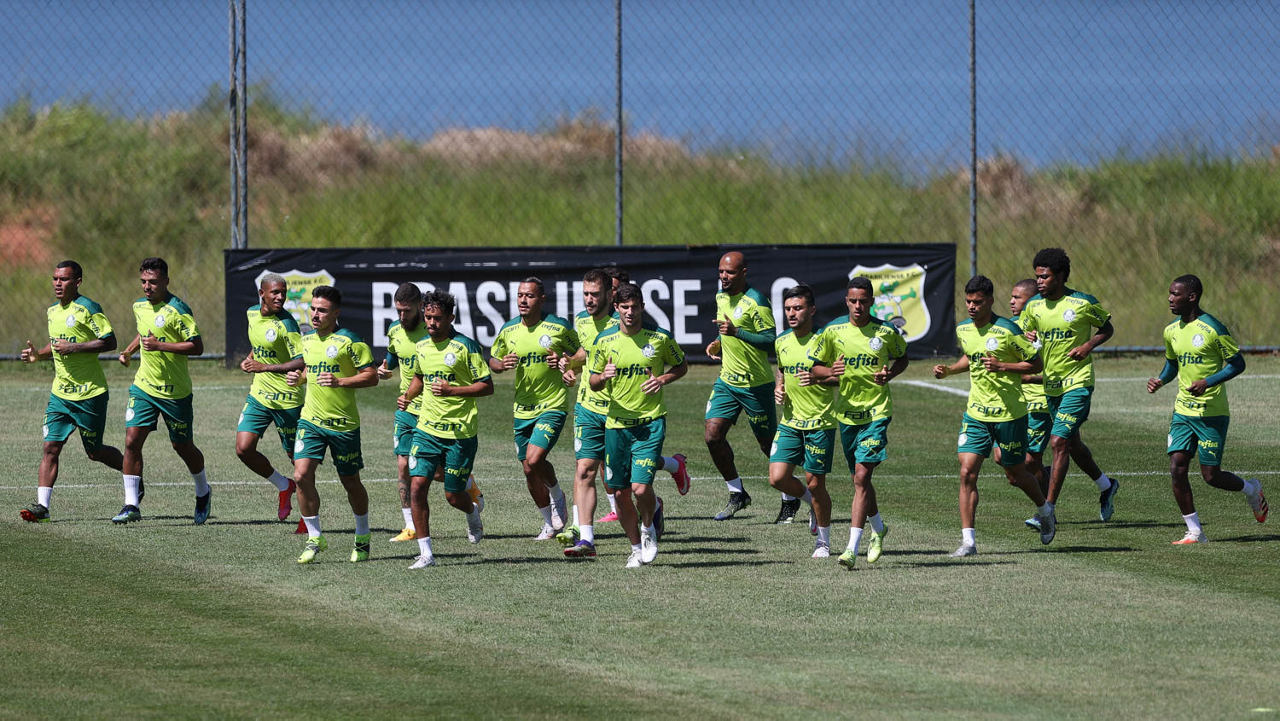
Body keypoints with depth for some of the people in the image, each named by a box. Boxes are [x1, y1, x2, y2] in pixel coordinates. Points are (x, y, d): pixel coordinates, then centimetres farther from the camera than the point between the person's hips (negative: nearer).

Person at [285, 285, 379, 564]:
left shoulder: (349, 340, -11)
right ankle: (314, 538, -1)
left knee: (350, 482, 8)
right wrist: (298, 377, 2)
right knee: (302, 475, -13)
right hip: (311, 420, 4)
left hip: (343, 423, -4)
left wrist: (339, 381, -23)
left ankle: (362, 537, 30)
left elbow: (371, 376, -11)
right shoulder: (306, 339, 8)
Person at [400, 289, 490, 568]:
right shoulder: (422, 346, 8)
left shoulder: (465, 346, -10)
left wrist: (453, 390, -22)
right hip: (427, 430, 5)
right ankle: (426, 553, -5)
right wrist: (407, 395, 7)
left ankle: (473, 511, 41)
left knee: (454, 496, 3)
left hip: (460, 433, -5)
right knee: (416, 487, -11)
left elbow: (487, 386, -9)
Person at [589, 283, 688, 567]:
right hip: (616, 423, 3)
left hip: (650, 423, -3)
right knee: (620, 493, 5)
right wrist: (603, 377, -12)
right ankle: (637, 547, 25)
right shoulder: (605, 340, 3)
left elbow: (681, 366, 13)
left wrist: (663, 379, -8)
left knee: (641, 488, -15)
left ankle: (649, 526, 17)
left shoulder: (659, 338, -3)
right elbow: (593, 383, 11)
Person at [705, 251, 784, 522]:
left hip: (756, 384, -7)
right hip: (727, 380, 7)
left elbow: (770, 341, -20)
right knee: (713, 435, -6)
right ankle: (737, 494, 8)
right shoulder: (721, 297, 8)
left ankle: (790, 500, 21)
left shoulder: (755, 301, -17)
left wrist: (736, 332, -29)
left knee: (769, 443, 3)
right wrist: (719, 344, 5)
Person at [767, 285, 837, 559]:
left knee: (815, 484, -1)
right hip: (790, 421, 5)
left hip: (820, 423, -5)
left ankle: (823, 542, 17)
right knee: (778, 478, -6)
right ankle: (813, 502, 25)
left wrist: (818, 379, -26)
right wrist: (779, 387, 5)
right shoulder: (781, 342, 6)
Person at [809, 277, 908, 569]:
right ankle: (878, 528, 41)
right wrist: (830, 372, -17)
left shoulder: (887, 332, -5)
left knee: (861, 476, -14)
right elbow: (815, 368, 5)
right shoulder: (833, 331, -2)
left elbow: (902, 358, 14)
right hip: (847, 412, 3)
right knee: (859, 479, 14)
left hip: (877, 412, -3)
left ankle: (852, 548, -16)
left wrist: (890, 374, -7)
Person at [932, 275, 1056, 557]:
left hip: (1009, 414, -5)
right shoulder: (963, 330, 4)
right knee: (967, 472, -10)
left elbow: (1036, 364, -10)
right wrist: (948, 370, 7)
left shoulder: (1007, 330, -15)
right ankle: (968, 541, -9)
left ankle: (1045, 511, 41)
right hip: (976, 414, 5)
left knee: (1015, 475, 9)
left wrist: (1001, 366, -22)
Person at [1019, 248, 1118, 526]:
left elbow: (1107, 328, 4)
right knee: (1072, 443, 18)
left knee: (1059, 441, -15)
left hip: (1078, 382, -6)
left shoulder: (1083, 303, -10)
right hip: (1050, 385, 6)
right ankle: (1106, 486, 42)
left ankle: (1048, 510, -14)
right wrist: (1027, 338, -12)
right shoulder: (1033, 306, 2)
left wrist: (1088, 346, -14)